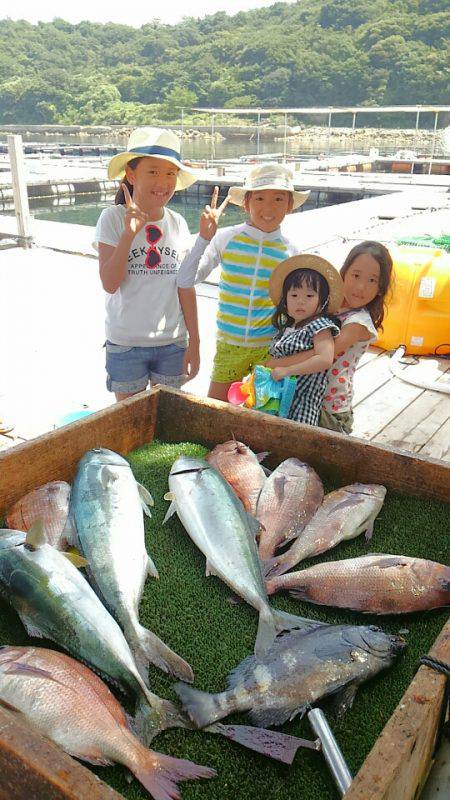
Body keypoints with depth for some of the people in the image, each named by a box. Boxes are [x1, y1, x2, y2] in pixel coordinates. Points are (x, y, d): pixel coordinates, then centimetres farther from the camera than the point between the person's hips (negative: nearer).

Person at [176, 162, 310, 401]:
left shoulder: (290, 251, -2)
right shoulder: (226, 238, -6)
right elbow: (185, 280, -12)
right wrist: (204, 238, -21)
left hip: (270, 347, 1)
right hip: (229, 345, 0)